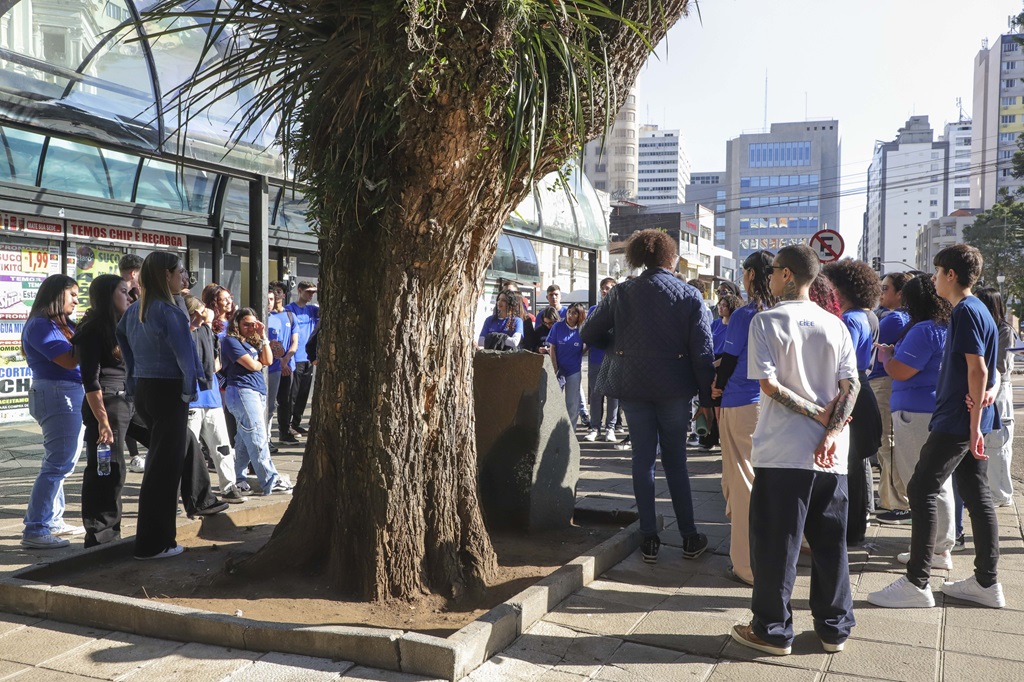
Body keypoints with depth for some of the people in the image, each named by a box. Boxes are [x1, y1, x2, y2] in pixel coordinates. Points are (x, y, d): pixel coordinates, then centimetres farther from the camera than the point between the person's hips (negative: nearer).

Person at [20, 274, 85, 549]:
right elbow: (70, 360, -20)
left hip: (72, 397, 10)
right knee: (57, 465, -11)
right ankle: (34, 531, -7)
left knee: (60, 464, 15)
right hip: (57, 395, -10)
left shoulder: (63, 325, 15)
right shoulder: (40, 325, -12)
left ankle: (52, 521, 25)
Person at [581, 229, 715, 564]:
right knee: (675, 461, 11)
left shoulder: (621, 293, -1)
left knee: (643, 459, 8)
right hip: (674, 387, 0)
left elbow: (589, 334, 2)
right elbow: (702, 351, -6)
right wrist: (707, 398, -1)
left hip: (633, 385, 1)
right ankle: (689, 538, 16)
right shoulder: (690, 296, -3)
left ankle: (649, 539, 11)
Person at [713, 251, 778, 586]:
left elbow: (729, 360, -9)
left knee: (743, 483, 3)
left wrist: (718, 387, 11)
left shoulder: (745, 315, -13)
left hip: (742, 406, -6)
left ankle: (748, 565, 8)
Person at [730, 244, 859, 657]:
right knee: (830, 543, 13)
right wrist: (832, 432, -8)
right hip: (830, 453, 5)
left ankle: (773, 630, 13)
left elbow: (768, 383, -14)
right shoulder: (835, 325, 7)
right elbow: (851, 385, -1)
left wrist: (815, 414, -7)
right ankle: (834, 629, 23)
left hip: (782, 452, -4)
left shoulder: (766, 321, -5)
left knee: (775, 543, 5)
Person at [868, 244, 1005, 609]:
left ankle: (917, 583, -5)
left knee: (921, 490, -7)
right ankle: (987, 582, 18)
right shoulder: (976, 309, 16)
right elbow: (984, 367, 20)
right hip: (969, 423, 10)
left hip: (958, 420, -10)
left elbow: (977, 370, -19)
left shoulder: (965, 312, -14)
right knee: (977, 494, 12)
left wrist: (974, 424, -19)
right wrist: (991, 390, 2)